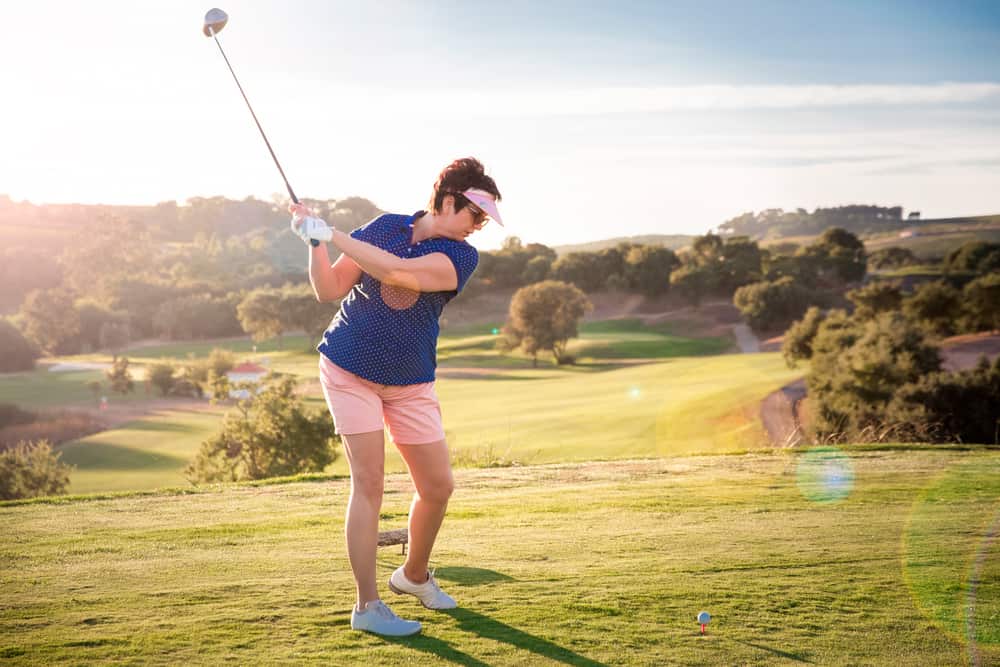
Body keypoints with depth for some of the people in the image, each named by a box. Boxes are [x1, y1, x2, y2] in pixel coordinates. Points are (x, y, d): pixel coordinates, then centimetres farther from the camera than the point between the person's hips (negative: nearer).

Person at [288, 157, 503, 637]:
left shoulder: (461, 256, -6)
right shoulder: (385, 227, -2)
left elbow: (398, 272, -24)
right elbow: (329, 290, 1)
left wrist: (332, 234, -23)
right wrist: (314, 242, -14)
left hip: (411, 384, 2)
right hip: (349, 370, -2)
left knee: (438, 486, 4)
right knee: (369, 481, -10)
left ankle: (414, 574, 31)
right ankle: (367, 606, -3)